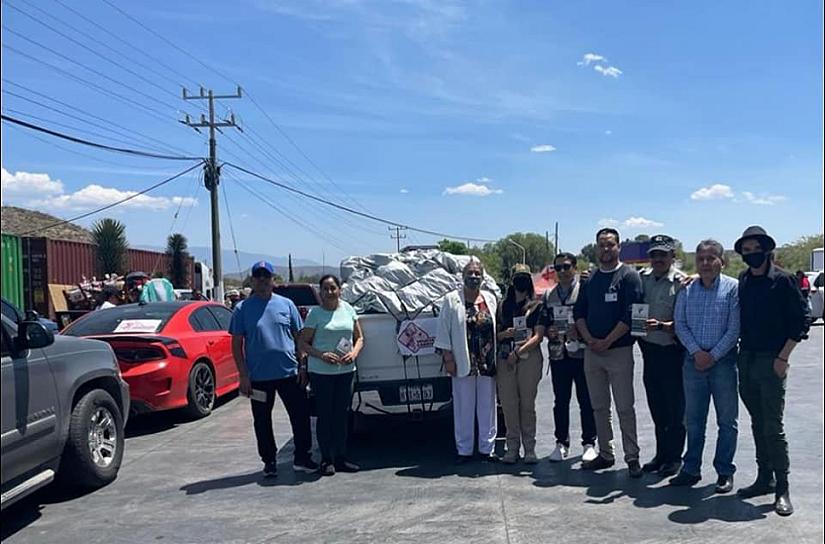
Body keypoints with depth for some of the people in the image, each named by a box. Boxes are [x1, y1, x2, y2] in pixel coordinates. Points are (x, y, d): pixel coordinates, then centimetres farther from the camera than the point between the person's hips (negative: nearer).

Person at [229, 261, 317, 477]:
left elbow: (300, 336, 9)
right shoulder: (242, 309, 2)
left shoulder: (286, 304, 6)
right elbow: (236, 344, 1)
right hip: (258, 376, -1)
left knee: (301, 415, 3)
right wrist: (243, 375, -5)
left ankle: (302, 457, 16)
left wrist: (302, 366, 2)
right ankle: (269, 461, 24)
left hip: (290, 372, 1)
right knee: (262, 421, 9)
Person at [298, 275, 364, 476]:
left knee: (343, 414, 9)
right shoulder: (315, 313, -5)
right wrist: (321, 355, -19)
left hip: (346, 370, 4)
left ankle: (340, 458, 20)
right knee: (325, 415, 1)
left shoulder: (348, 309, 7)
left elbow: (359, 338, 12)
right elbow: (303, 343, -4)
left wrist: (354, 353, -7)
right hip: (321, 372, -4)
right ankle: (327, 460, 12)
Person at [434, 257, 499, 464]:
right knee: (464, 408, 4)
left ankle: (487, 448, 21)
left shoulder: (490, 299, 10)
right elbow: (443, 331, -2)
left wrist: (496, 358, 7)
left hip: (488, 363, 3)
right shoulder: (452, 300, -1)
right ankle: (464, 450, 14)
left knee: (487, 407, 10)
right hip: (463, 364, -3)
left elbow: (496, 329, 12)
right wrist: (447, 358, -8)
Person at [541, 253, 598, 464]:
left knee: (586, 401, 4)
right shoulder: (548, 295, 13)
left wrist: (580, 330, -18)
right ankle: (562, 443, 20)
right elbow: (543, 322, 15)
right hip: (558, 354, 4)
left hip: (582, 353, -4)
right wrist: (549, 332, -5)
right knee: (560, 401, 10)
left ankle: (589, 443, 15)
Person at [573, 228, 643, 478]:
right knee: (599, 407, 11)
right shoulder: (590, 279, 13)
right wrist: (589, 339, -4)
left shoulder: (629, 276, -4)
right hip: (591, 351, 6)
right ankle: (605, 454, 20)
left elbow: (631, 315, -12)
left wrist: (607, 341, -15)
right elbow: (579, 312, 11)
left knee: (625, 407, -3)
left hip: (619, 350, -6)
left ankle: (632, 457, 6)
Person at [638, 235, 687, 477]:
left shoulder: (681, 282, -11)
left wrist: (661, 325, -28)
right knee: (656, 407, 15)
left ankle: (674, 456, 18)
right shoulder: (642, 277, 6)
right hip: (649, 349, 6)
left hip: (672, 351, -5)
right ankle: (661, 454, 27)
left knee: (675, 407, 6)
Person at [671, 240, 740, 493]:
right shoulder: (687, 291, 8)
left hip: (723, 361, -3)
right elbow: (680, 325, 5)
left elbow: (734, 328, -8)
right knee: (693, 419, 10)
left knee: (727, 420, 5)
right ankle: (691, 469, 19)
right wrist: (696, 352, -8)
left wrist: (713, 355, -12)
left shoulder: (733, 288, -4)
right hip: (693, 361, 3)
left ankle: (725, 472, 16)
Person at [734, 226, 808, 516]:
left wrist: (783, 357, -11)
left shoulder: (783, 280, -8)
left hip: (771, 361, -5)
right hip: (746, 359, 5)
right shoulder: (742, 281, 8)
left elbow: (801, 319, -8)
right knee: (758, 423, 13)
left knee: (773, 426, -4)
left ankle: (782, 489, 6)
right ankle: (764, 478, 24)